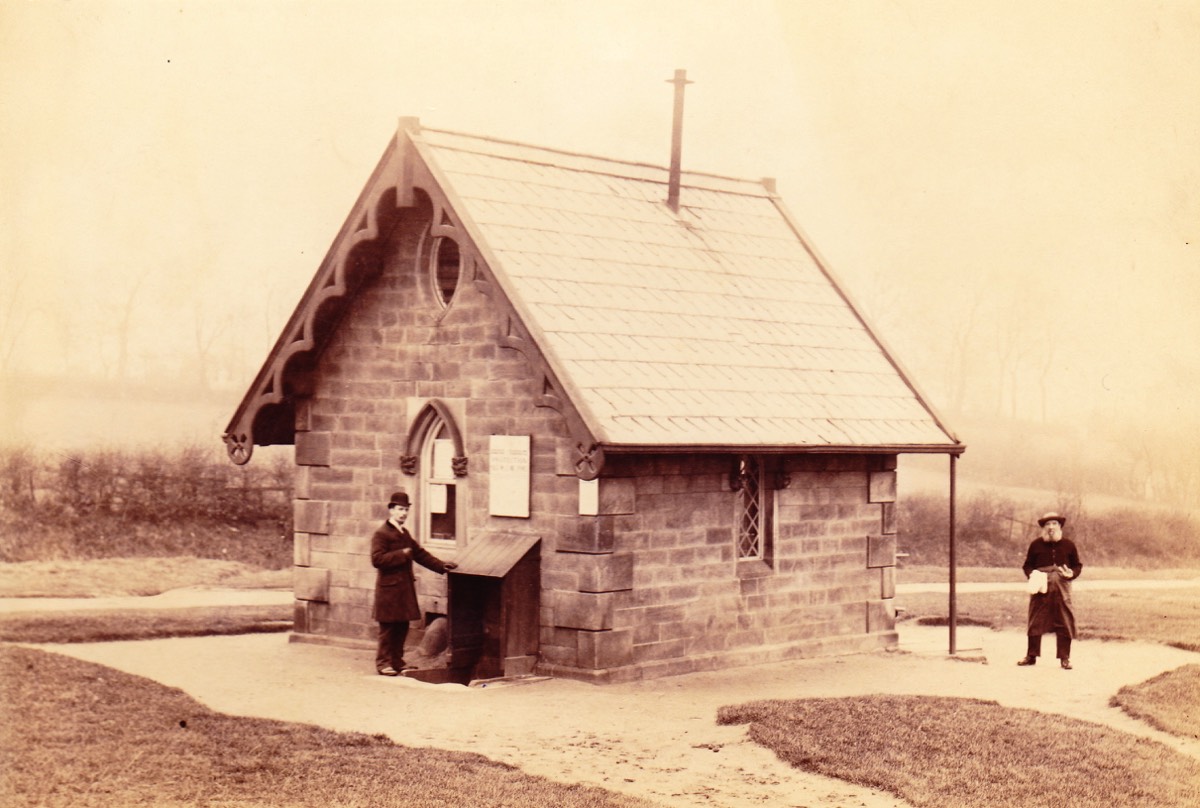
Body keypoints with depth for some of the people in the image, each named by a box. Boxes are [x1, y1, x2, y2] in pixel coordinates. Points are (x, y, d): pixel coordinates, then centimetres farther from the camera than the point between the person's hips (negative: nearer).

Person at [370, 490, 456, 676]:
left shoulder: (405, 533, 18)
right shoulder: (381, 534, -9)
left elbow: (420, 553, 20)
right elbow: (377, 559, -20)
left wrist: (441, 565, 10)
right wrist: (401, 554, -19)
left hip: (405, 588, 8)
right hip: (389, 589, -8)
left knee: (402, 627, 10)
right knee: (388, 627, -3)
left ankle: (397, 660, 18)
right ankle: (384, 662, 4)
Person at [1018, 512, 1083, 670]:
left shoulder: (1068, 545, 6)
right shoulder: (1036, 544, 5)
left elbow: (1077, 566, 12)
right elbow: (1027, 565, 11)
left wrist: (1072, 574, -9)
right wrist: (1032, 574, -10)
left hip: (1062, 590, 0)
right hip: (1040, 589, 0)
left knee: (1064, 623, -1)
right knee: (1035, 622, 4)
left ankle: (1064, 658, 7)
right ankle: (1031, 655, 14)